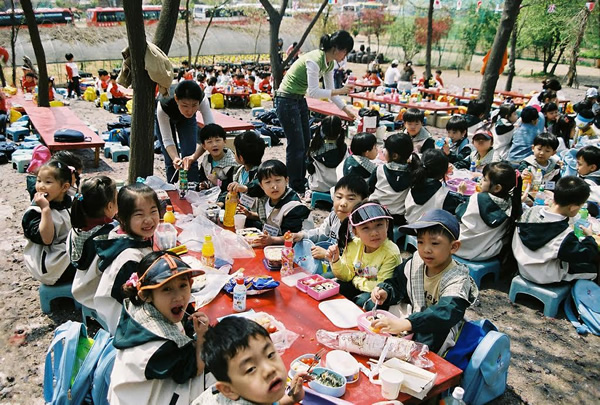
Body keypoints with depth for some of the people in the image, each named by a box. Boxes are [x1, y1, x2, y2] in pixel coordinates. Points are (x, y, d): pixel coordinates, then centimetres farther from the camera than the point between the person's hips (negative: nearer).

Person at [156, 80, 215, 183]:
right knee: (171, 162, -3)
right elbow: (167, 140, -33)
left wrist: (194, 156, -52)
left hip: (187, 119, 1)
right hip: (164, 119, -1)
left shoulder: (202, 100, -40)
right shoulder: (164, 106, -42)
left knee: (190, 160, -8)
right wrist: (175, 158, -52)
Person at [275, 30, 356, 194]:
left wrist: (345, 108, 4)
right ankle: (294, 189, 7)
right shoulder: (314, 60, -25)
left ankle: (301, 183, 27)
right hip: (287, 100, -10)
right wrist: (339, 91, -28)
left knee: (305, 142, 14)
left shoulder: (329, 63, 4)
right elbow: (313, 92, -29)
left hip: (300, 100, 10)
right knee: (296, 145, -5)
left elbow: (329, 90, 10)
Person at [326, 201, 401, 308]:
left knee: (362, 301, -31)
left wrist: (357, 281, -12)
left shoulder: (391, 253, -26)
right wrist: (336, 261, -17)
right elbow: (347, 276, 2)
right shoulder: (353, 245, -10)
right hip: (357, 286, 5)